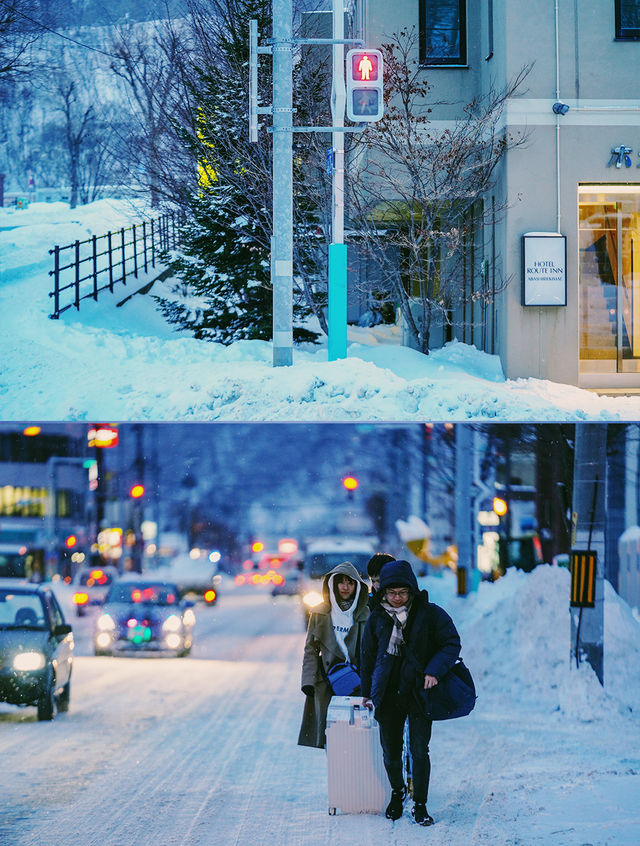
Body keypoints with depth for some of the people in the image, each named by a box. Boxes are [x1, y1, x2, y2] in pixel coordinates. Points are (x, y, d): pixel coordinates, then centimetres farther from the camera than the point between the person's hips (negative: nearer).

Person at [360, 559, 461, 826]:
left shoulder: (430, 614, -5)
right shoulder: (377, 618, 4)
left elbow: (451, 644, -4)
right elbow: (368, 656, 16)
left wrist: (434, 671, -19)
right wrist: (367, 692, 19)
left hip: (419, 693, -3)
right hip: (387, 694, 3)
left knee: (419, 751, -6)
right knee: (390, 752, 9)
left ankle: (420, 805, 8)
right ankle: (397, 792, 36)